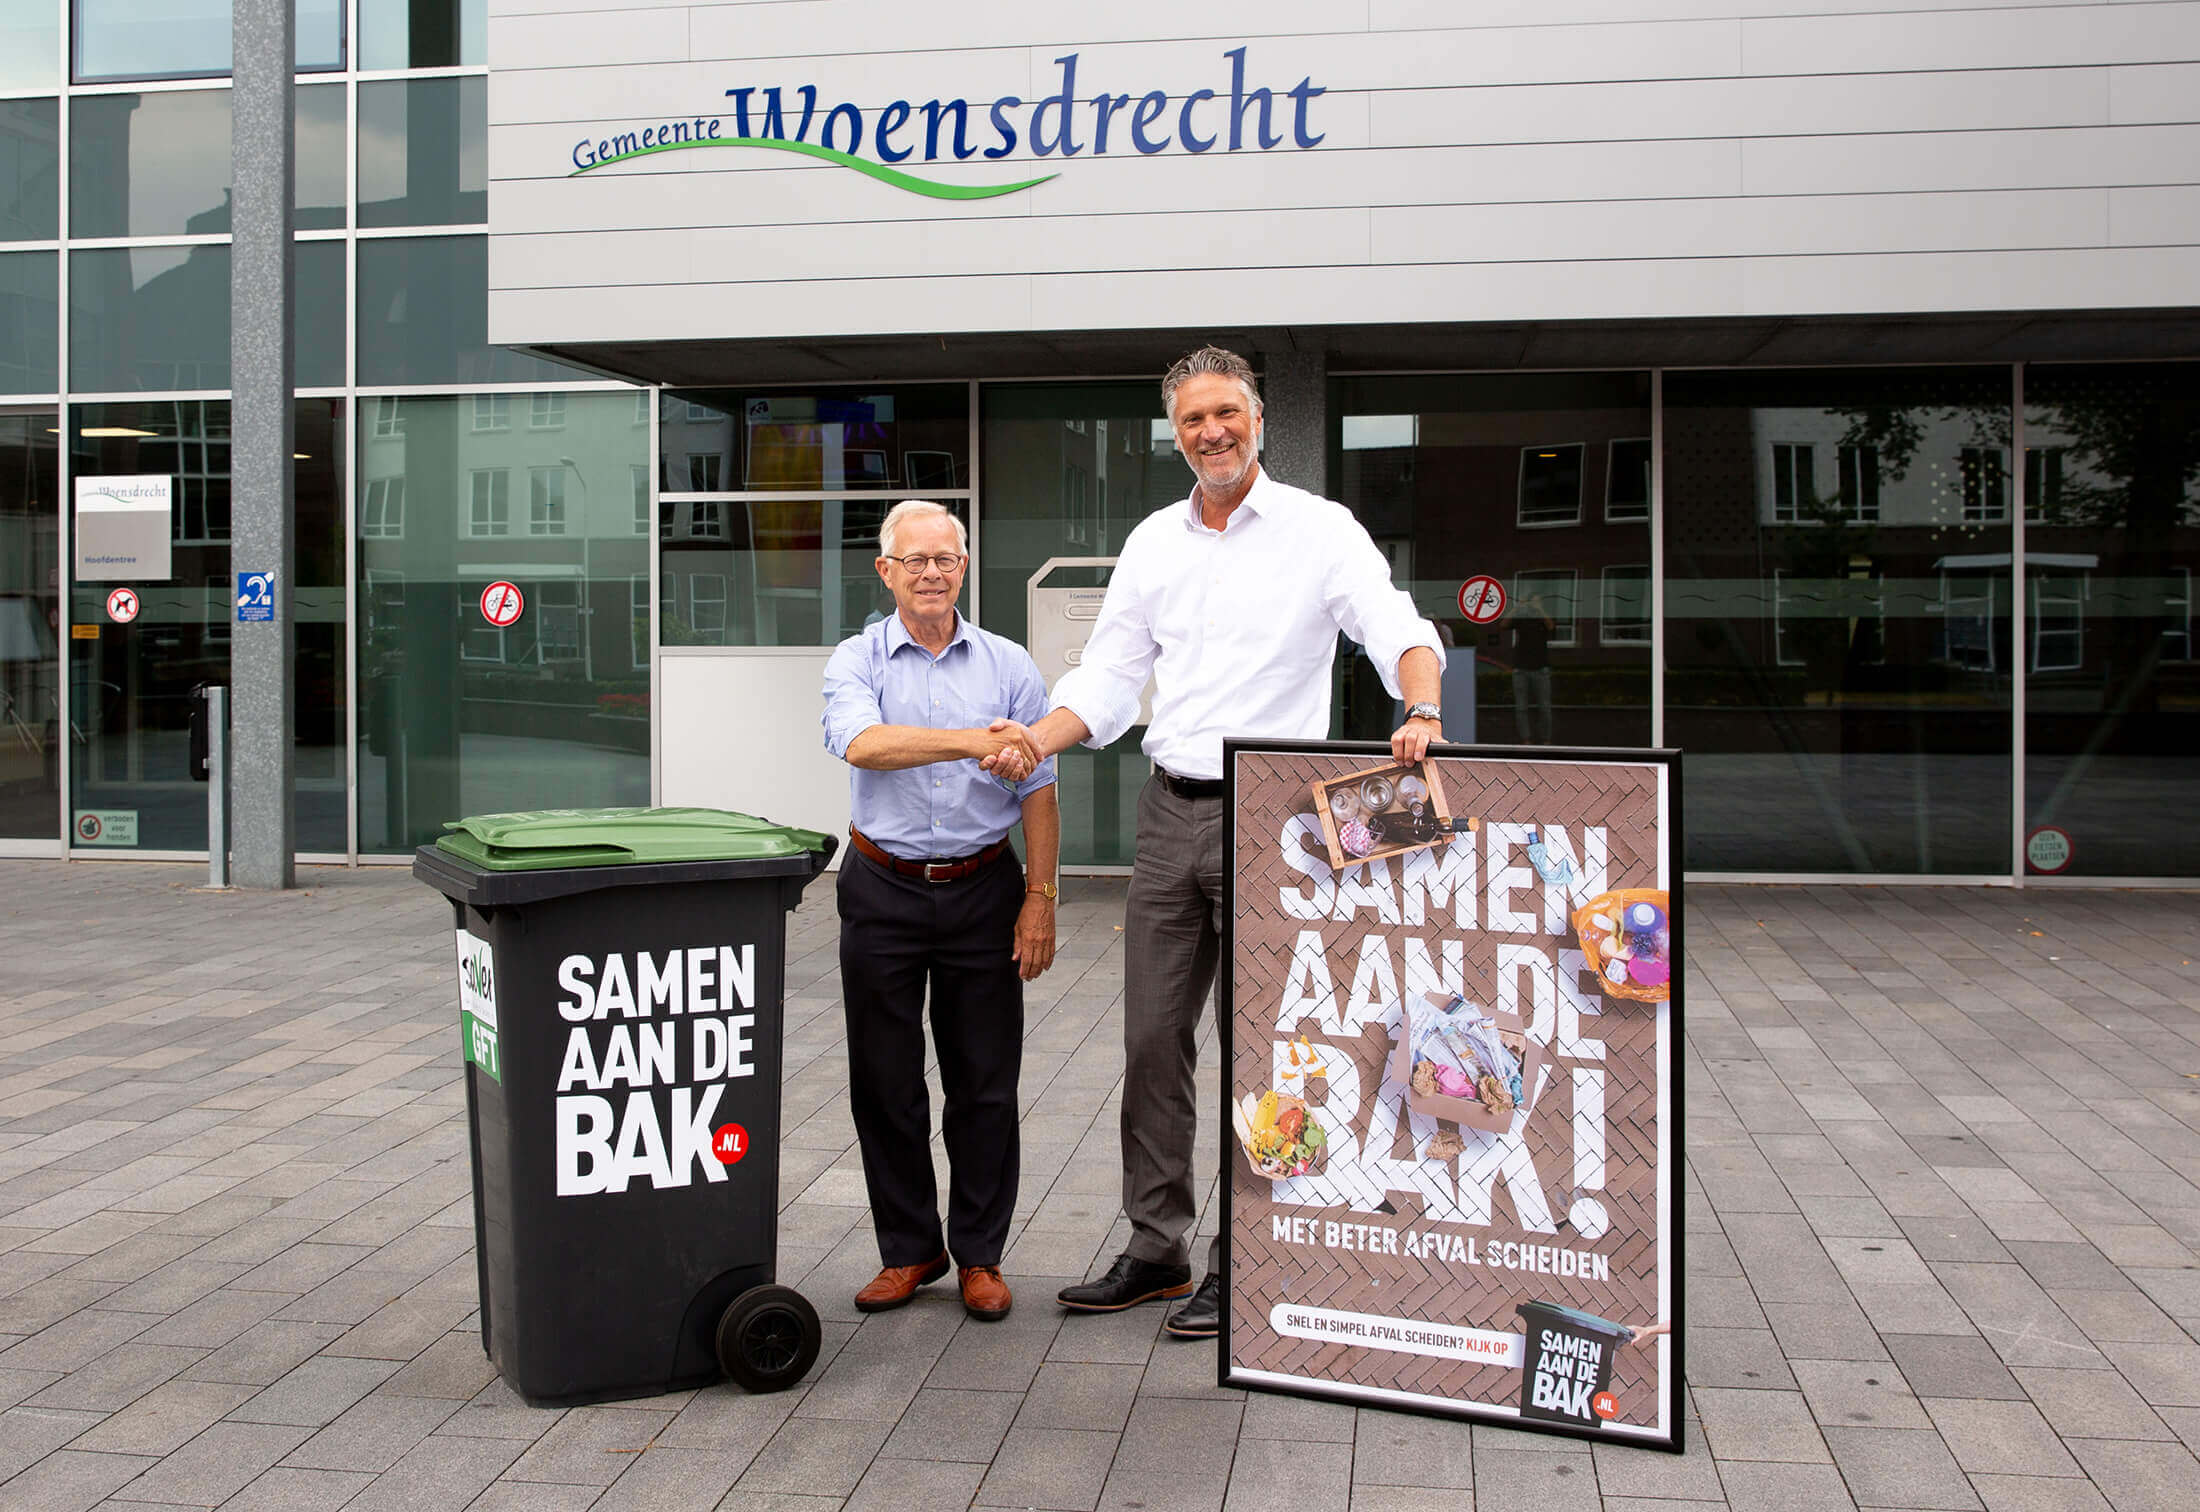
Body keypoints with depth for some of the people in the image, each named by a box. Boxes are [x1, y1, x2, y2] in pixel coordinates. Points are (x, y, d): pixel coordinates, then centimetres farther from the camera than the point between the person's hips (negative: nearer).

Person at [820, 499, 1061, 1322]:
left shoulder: (1008, 665, 4)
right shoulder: (857, 660, 0)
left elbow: (1037, 793, 5)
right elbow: (861, 744, -22)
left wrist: (1041, 900, -1)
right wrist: (970, 741, -33)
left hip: (983, 890, 0)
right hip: (883, 891, 0)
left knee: (985, 1085, 4)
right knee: (885, 1084, 6)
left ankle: (979, 1254, 17)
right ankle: (908, 1250, 20)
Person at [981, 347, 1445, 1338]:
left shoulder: (1319, 530, -2)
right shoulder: (1154, 542, 13)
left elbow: (1395, 627, -14)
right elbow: (1111, 676, 13)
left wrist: (1422, 712, -35)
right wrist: (1039, 740, -4)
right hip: (1170, 813, 5)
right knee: (1153, 1039, 8)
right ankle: (1156, 1249, 20)